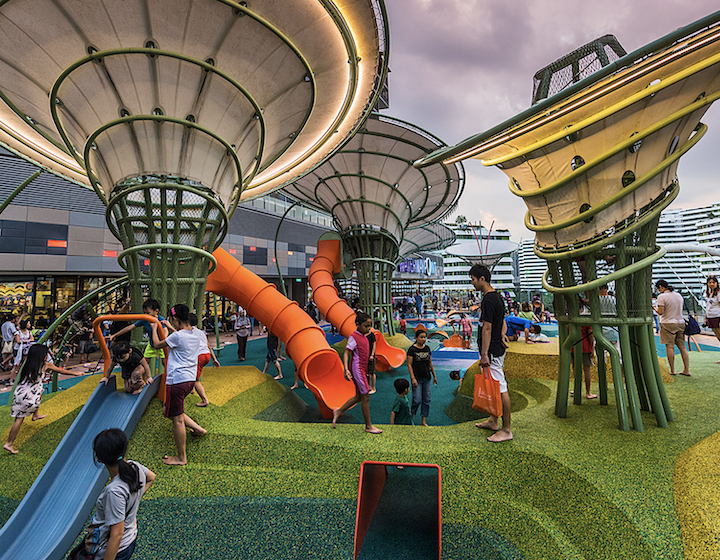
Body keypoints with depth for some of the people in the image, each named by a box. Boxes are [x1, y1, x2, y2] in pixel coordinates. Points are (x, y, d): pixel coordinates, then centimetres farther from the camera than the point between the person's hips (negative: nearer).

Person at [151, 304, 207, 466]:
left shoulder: (177, 336, -17)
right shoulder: (195, 333, 6)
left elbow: (157, 344, 0)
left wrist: (154, 328, 15)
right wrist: (170, 328, 40)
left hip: (178, 380, -9)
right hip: (190, 379, 9)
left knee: (177, 419, 2)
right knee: (170, 411, 25)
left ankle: (181, 457, 13)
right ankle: (198, 428, 24)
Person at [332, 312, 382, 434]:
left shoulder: (364, 337, 13)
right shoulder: (353, 337, -14)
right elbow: (346, 353, -19)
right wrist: (346, 369, -31)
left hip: (362, 369, 9)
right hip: (357, 368, -9)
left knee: (359, 396, 15)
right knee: (365, 397, -3)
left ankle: (338, 411, 28)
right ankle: (368, 426, 7)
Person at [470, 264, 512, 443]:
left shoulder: (488, 300, -20)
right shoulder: (497, 297, 12)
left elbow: (487, 329, -21)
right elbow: (503, 325, 18)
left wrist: (484, 354, -20)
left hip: (492, 353, -11)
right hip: (498, 349, 11)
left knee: (500, 389, -2)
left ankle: (506, 430, 7)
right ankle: (493, 421, 31)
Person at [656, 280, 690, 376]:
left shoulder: (661, 297, -12)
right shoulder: (678, 295, 11)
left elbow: (660, 312, -15)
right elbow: (679, 309, 18)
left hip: (668, 324, -7)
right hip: (680, 323, 7)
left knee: (670, 347, -2)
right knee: (682, 347, 9)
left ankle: (672, 370, 1)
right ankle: (687, 370, 10)